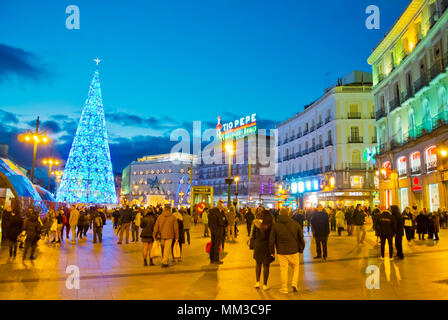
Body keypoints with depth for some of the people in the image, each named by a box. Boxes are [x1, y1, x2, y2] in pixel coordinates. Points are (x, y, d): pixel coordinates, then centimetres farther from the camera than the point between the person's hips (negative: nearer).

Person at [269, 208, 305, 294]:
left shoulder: (275, 226, -7)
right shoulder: (295, 224, -3)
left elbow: (272, 240, -4)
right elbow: (301, 238, 3)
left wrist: (272, 251, 8)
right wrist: (301, 249, 15)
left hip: (281, 252, -1)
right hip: (294, 251, 1)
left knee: (283, 269, 8)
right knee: (295, 267, 19)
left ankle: (284, 288, 16)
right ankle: (295, 284, 8)